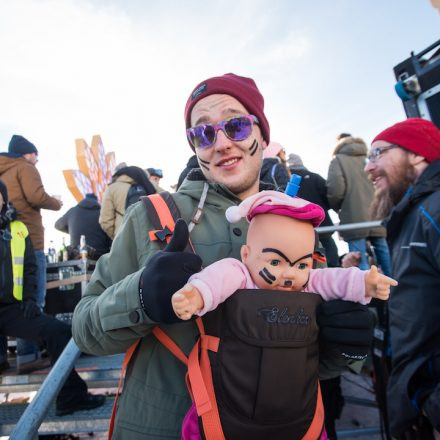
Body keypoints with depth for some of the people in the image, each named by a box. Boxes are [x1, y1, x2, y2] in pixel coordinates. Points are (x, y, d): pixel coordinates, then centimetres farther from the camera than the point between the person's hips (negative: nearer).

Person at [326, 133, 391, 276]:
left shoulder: (338, 160, 3)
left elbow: (335, 189, -10)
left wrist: (336, 208, 7)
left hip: (355, 220, -5)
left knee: (360, 264, -4)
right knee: (386, 262, 13)